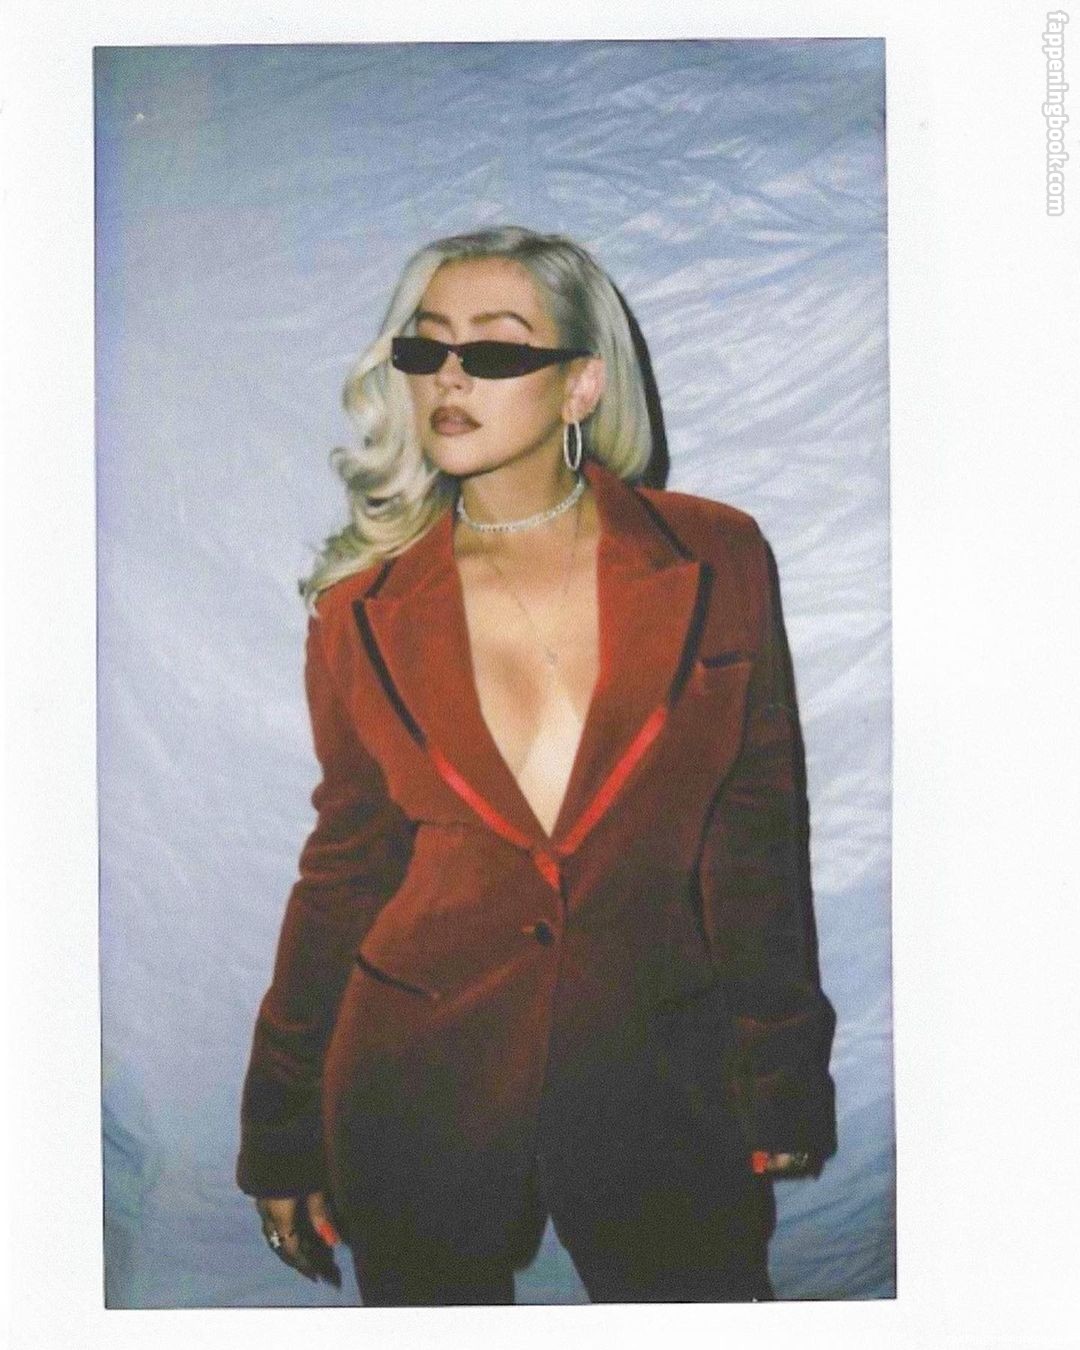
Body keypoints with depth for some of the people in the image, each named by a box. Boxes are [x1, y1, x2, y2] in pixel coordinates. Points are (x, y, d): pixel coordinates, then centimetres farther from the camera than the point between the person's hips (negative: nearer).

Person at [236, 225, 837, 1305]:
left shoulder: (716, 561, -5)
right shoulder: (365, 611, -4)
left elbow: (757, 832, 1)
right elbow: (345, 866, 4)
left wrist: (783, 1090, 5)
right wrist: (279, 1135, 8)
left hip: (660, 1080, 0)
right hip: (422, 1084, 1)